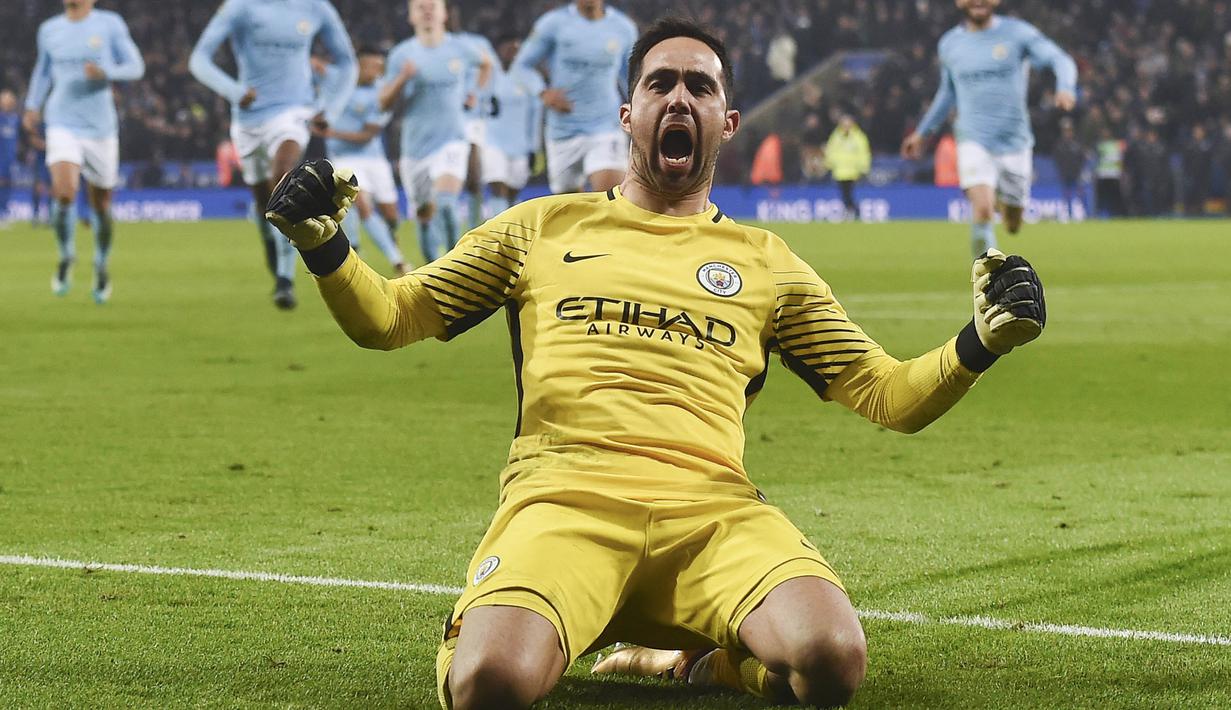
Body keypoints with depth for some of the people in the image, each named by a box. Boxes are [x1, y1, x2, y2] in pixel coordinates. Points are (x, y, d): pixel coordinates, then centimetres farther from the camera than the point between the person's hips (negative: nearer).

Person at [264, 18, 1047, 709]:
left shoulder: (767, 263, 23)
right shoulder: (541, 228, 22)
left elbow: (891, 396, 21)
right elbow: (385, 318, 22)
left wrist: (983, 341, 2)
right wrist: (324, 245, 2)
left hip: (712, 508, 1)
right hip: (564, 498, -1)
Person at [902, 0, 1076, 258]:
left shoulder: (1017, 33, -2)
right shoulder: (950, 44, 7)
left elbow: (1060, 60, -10)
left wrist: (1066, 88, -32)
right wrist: (923, 132, 29)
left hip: (1014, 142, 0)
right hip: (974, 141, 0)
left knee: (1013, 226, 10)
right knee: (983, 212, -24)